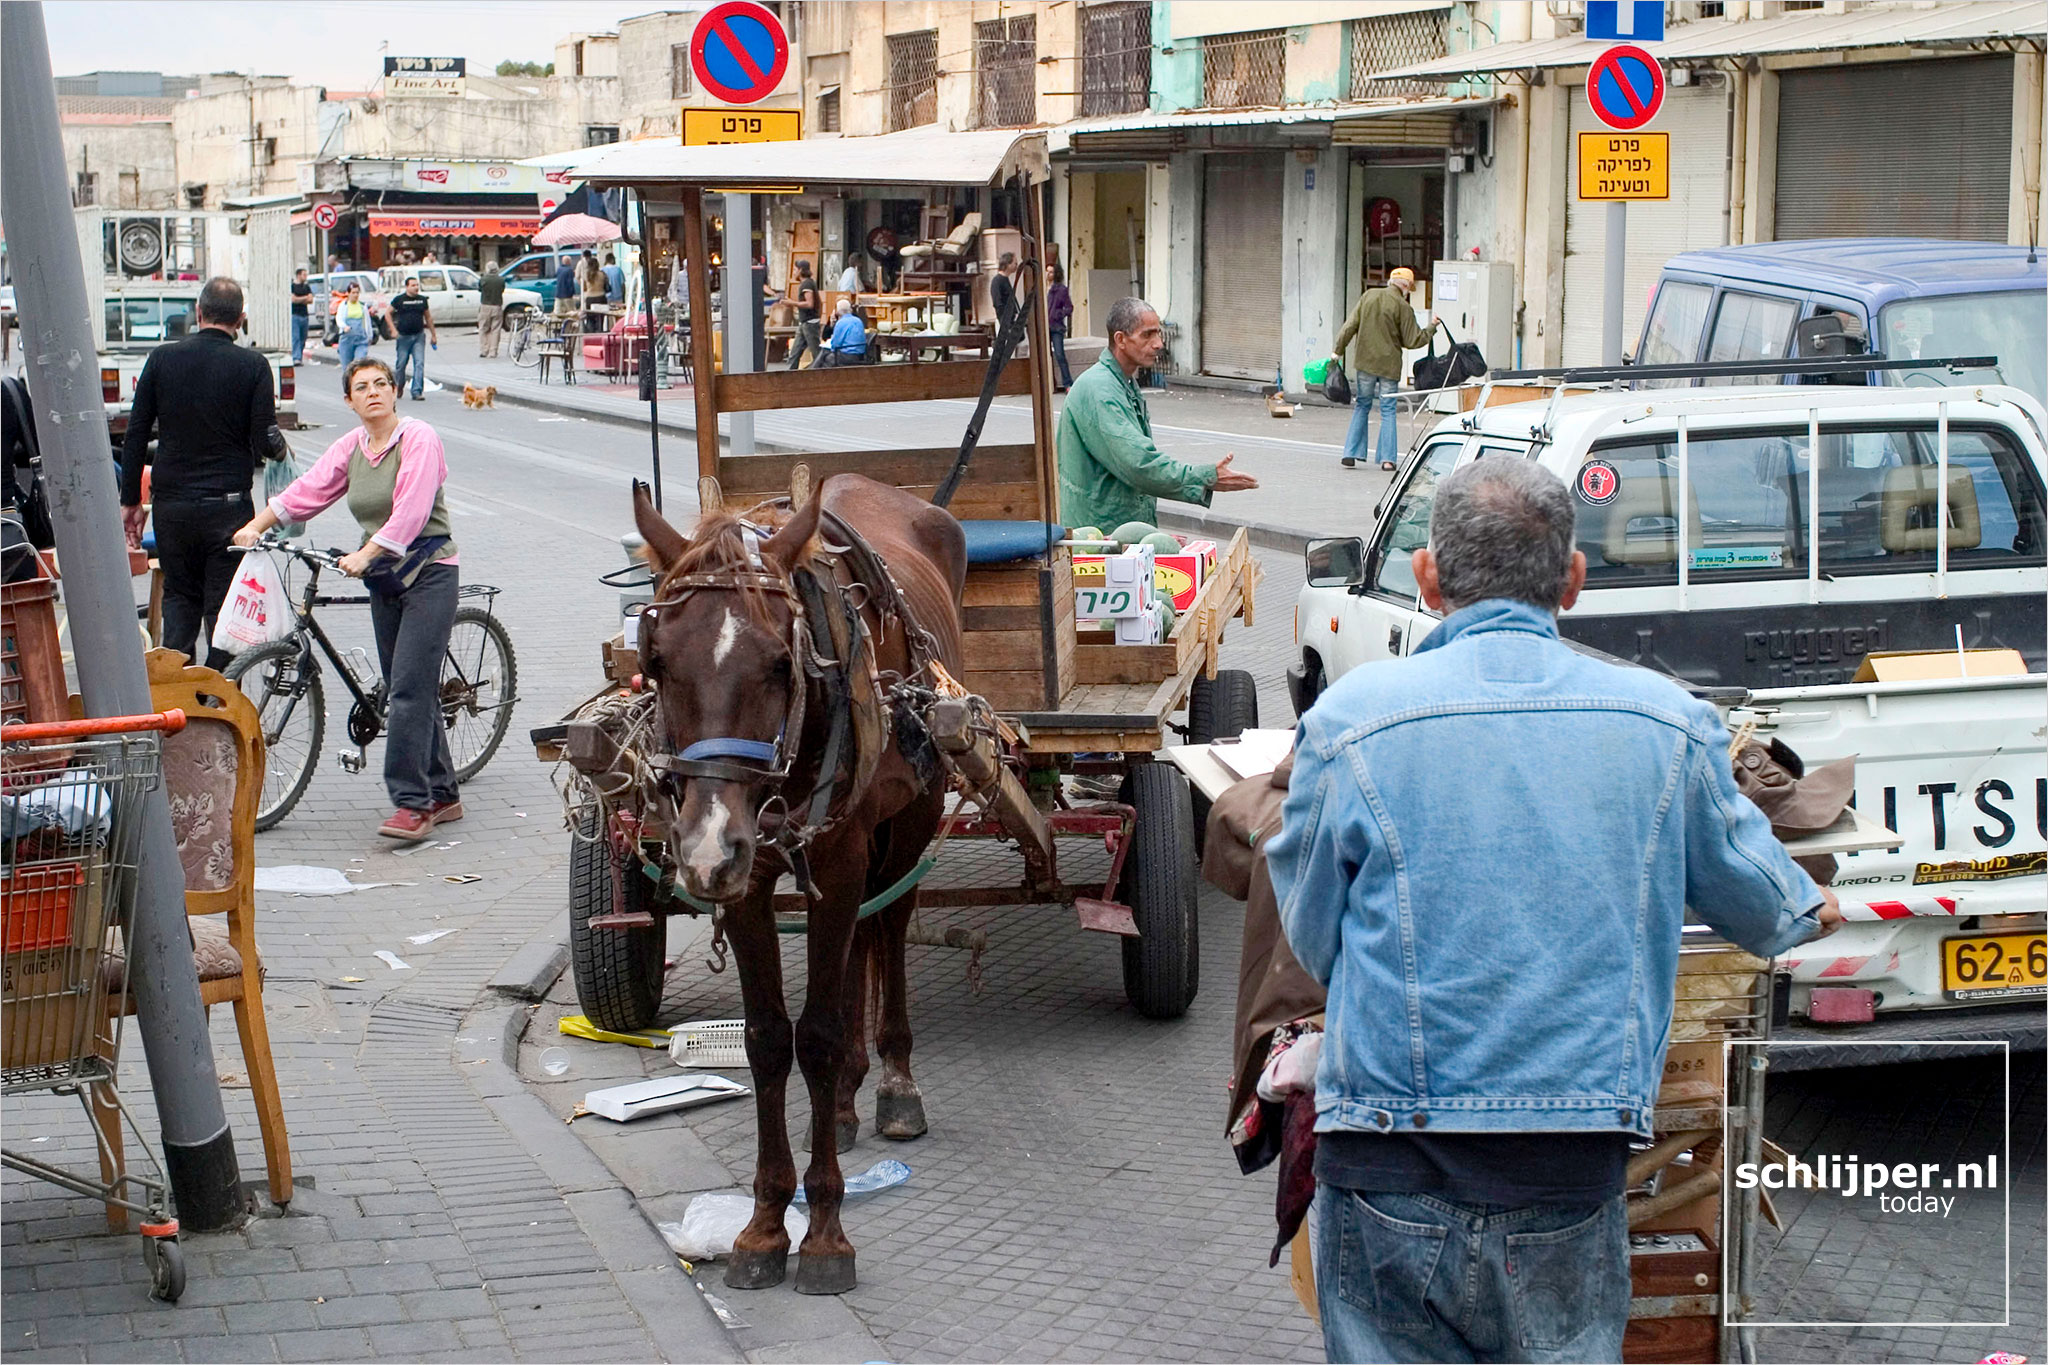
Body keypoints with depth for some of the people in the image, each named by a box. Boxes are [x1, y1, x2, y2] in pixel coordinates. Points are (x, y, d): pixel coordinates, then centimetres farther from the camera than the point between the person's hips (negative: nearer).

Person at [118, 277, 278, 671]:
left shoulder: (162, 359, 1)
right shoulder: (253, 365, -6)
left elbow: (135, 436, 3)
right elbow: (266, 443, -9)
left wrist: (130, 501, 9)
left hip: (171, 504, 2)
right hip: (229, 503, -2)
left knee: (179, 597, 17)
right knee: (223, 605, 5)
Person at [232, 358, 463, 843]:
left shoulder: (418, 438, -11)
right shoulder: (350, 448, 9)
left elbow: (410, 512, -20)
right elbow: (308, 490, 7)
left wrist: (365, 555, -26)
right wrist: (255, 526, -2)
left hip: (428, 571, -7)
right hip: (383, 579, 7)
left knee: (409, 688, -14)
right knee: (410, 690, 9)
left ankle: (412, 802, -15)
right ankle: (441, 795, 17)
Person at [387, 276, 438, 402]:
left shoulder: (422, 300, 7)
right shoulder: (399, 300, -2)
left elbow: (428, 317, 16)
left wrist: (433, 335, 16)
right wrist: (393, 330, -5)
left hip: (419, 336, 2)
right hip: (403, 337, -2)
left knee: (419, 364, -10)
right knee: (401, 364, 7)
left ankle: (417, 392, -11)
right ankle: (398, 388, 30)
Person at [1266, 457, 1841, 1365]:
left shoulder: (1351, 719, -5)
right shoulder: (1664, 721, 2)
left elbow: (1311, 940, 6)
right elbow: (1754, 901, 18)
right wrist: (1810, 911, 43)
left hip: (1392, 1184, -1)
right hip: (1573, 1183, 2)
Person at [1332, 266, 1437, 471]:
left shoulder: (1368, 296, 3)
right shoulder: (1402, 307, -9)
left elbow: (1350, 326, 2)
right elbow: (1411, 341, -5)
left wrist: (1338, 350, 6)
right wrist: (1431, 328, 9)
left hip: (1365, 362, 3)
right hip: (1389, 364, -3)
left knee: (1362, 406, 13)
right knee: (1388, 411, 4)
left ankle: (1351, 454, 6)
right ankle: (1388, 458, -1)